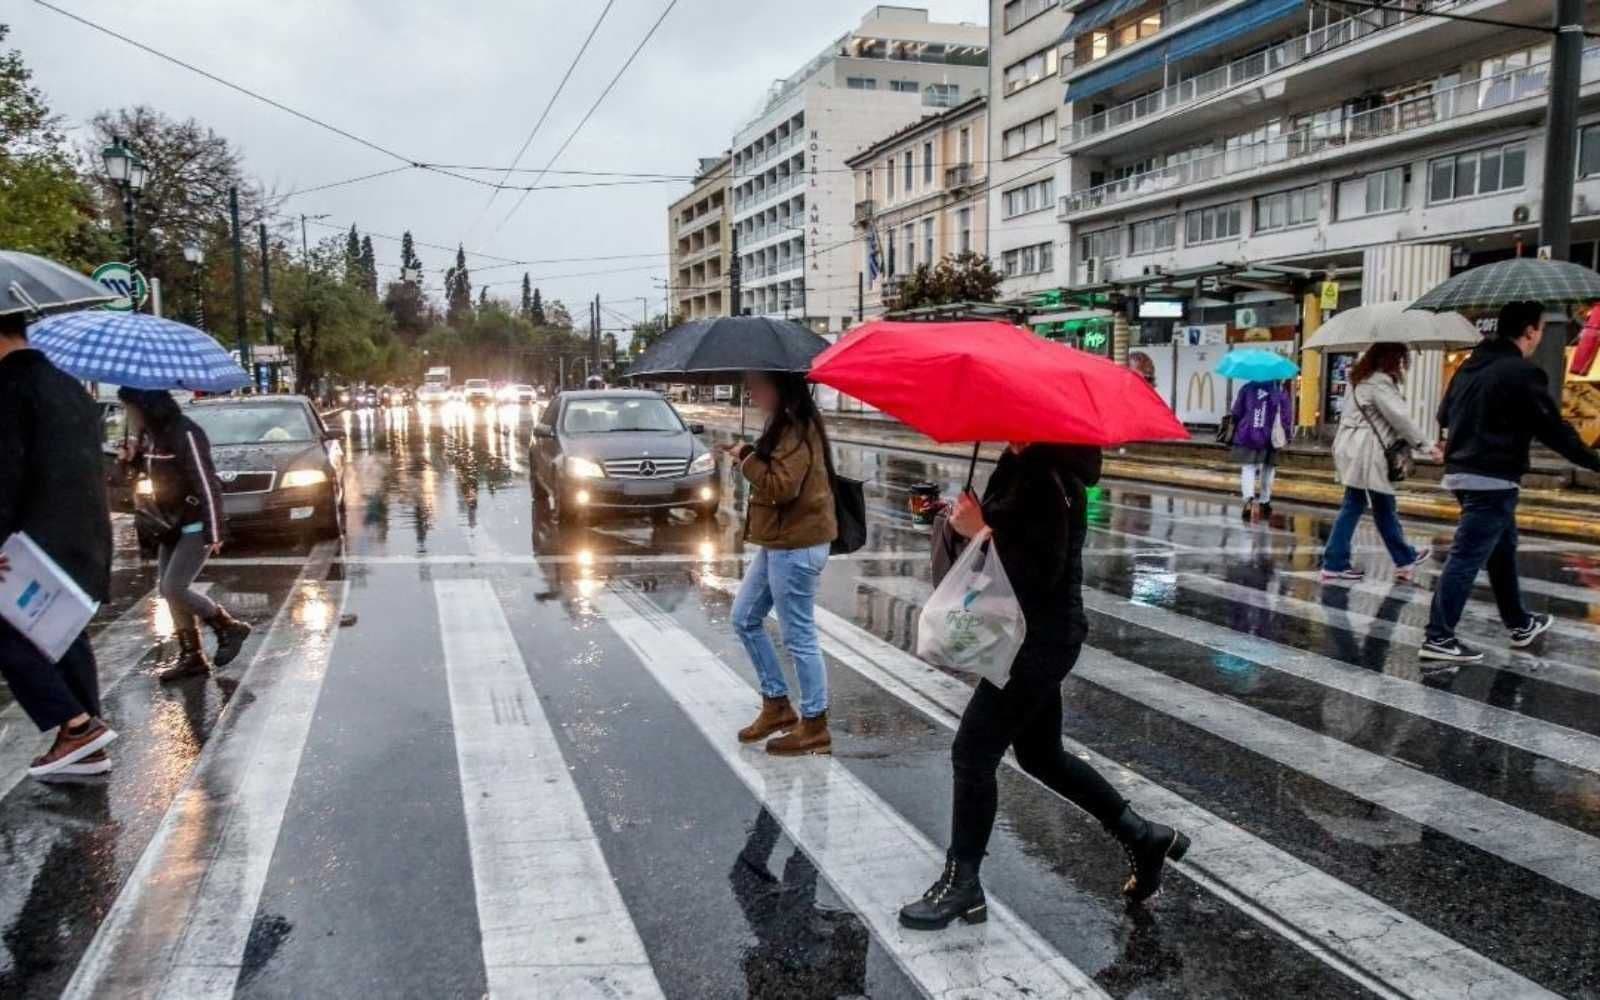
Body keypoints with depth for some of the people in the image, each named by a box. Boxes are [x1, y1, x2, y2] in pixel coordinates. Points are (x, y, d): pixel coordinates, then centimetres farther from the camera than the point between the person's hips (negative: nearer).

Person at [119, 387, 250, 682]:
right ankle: (192, 656, 15)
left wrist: (213, 533, -23)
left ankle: (230, 628, 6)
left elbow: (207, 485, -22)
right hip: (173, 525, 9)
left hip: (196, 526, -9)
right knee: (170, 590, 8)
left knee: (174, 588, -12)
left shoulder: (185, 434, -20)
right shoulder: (151, 434, 6)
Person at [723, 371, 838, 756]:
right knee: (745, 618, 16)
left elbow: (782, 486, -25)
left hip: (796, 546, -11)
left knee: (799, 636, -2)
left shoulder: (798, 429, -18)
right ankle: (777, 705, 26)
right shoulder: (783, 424, 13)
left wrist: (746, 458, -16)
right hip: (779, 542, 11)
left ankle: (814, 726, 11)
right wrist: (748, 456, 7)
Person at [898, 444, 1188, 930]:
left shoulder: (1048, 478, -22)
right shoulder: (1022, 463, 7)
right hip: (1034, 634, 10)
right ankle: (1142, 836, 34)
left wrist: (980, 530, -20)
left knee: (972, 752, -2)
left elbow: (1041, 572, -25)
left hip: (1042, 639, -10)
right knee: (1041, 755, 20)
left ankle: (961, 885, 13)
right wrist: (974, 520, -1)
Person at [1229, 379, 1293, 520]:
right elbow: (1286, 414, -2)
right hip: (1270, 438, 0)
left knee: (1247, 468, 1)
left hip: (1246, 436, 0)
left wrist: (1235, 431, 13)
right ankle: (1264, 501, 21)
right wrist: (1286, 435, 4)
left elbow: (1237, 412, 3)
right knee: (1268, 469, 16)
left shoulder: (1246, 388, 1)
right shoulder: (1280, 391, -1)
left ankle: (1249, 498, -23)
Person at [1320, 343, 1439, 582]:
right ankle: (1405, 559, 19)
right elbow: (1400, 417, -17)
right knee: (1384, 507, 4)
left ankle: (1335, 563, 5)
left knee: (1353, 505, 8)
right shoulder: (1379, 382, -14)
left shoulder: (1363, 379, 18)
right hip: (1366, 454, -10)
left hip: (1356, 451, 10)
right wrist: (1426, 444, -11)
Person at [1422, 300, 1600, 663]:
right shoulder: (1522, 372, -14)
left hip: (1461, 472, 9)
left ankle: (1520, 624, 36)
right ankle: (1438, 637, -8)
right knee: (1467, 558, -8)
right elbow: (1554, 428, -14)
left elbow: (1444, 416, 21)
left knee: (1502, 549, 23)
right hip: (1493, 480, -9)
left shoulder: (1470, 365, 11)